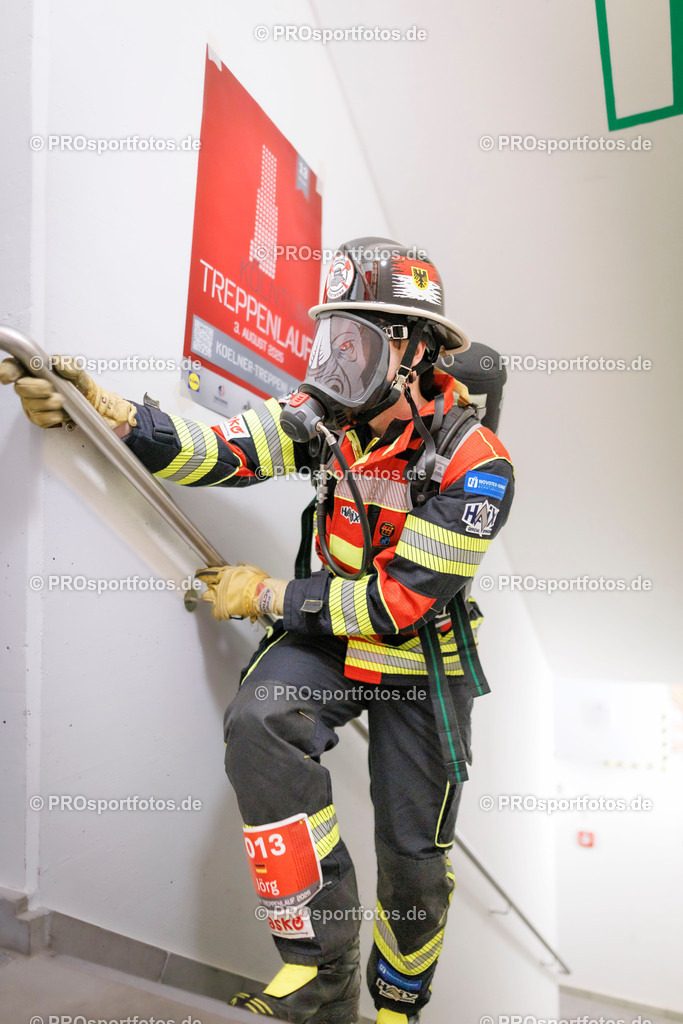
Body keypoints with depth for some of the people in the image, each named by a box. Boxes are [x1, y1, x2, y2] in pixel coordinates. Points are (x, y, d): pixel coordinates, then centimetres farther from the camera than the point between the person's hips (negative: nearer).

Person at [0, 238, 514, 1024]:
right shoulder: (326, 416, -9)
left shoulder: (474, 465, -23)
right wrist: (101, 409, -28)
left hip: (421, 663, -2)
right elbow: (219, 452, -15)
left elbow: (400, 602, -24)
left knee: (412, 855, 7)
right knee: (258, 723, -28)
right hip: (329, 633, 3)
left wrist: (267, 596, -19)